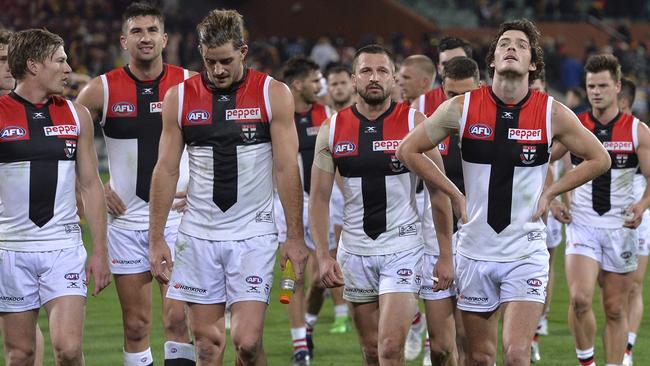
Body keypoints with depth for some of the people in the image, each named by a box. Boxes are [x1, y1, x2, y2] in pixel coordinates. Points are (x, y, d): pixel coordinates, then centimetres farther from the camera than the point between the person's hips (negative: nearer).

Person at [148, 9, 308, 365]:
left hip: (253, 234, -2)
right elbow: (166, 170, 7)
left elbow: (286, 169, -1)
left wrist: (295, 237, -4)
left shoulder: (273, 94, -2)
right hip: (198, 235, 2)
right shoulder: (179, 98, 3)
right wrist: (155, 239, 4)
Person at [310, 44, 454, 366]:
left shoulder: (414, 123, -4)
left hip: (403, 247, -3)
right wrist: (323, 256, -3)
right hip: (355, 251, 3)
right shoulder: (332, 129, 3)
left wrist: (446, 255, -5)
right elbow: (319, 198, 6)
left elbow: (438, 193, -2)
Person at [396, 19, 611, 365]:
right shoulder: (461, 108, -4)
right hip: (475, 252, 1)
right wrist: (455, 195, 1)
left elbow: (598, 159, 9)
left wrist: (548, 194, 1)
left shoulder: (553, 114, -5)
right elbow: (409, 149, 6)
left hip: (526, 254, -1)